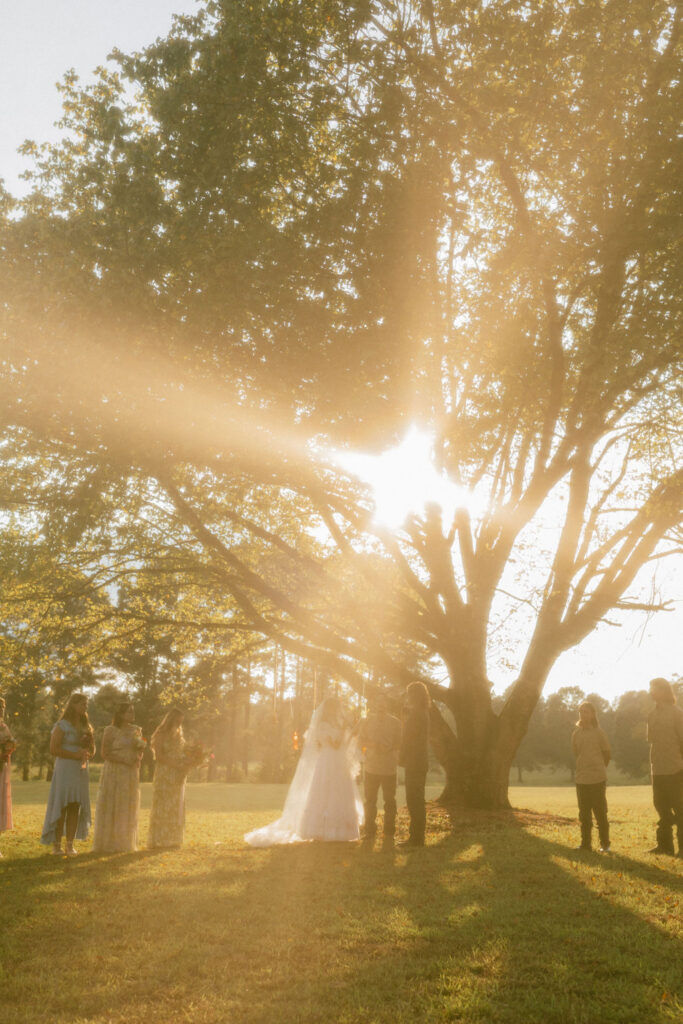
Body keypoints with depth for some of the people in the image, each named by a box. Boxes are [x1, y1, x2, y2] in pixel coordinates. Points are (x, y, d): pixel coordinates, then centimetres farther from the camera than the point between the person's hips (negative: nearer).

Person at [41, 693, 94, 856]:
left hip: (81, 771, 6)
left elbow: (92, 752, 22)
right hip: (65, 769, -6)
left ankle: (70, 845, 5)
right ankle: (56, 844, 1)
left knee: (75, 808, 2)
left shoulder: (86, 727, 16)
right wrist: (75, 754, -17)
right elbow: (53, 749, -12)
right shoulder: (62, 726, -4)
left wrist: (88, 750, -1)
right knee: (61, 807, -7)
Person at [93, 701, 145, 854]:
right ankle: (107, 844, 2)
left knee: (127, 809, 8)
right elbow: (105, 753, -12)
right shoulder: (111, 730, -7)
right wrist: (126, 760, -19)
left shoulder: (136, 730, 10)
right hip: (114, 774, -6)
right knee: (111, 808, -4)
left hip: (130, 775, 6)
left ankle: (124, 843, 15)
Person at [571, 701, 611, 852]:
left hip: (597, 779, -4)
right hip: (581, 779, 4)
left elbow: (607, 754, 3)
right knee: (584, 814, 9)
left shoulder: (598, 732, -4)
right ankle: (585, 843, 17)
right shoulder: (576, 733, 6)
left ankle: (604, 844, 9)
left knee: (600, 813, 0)